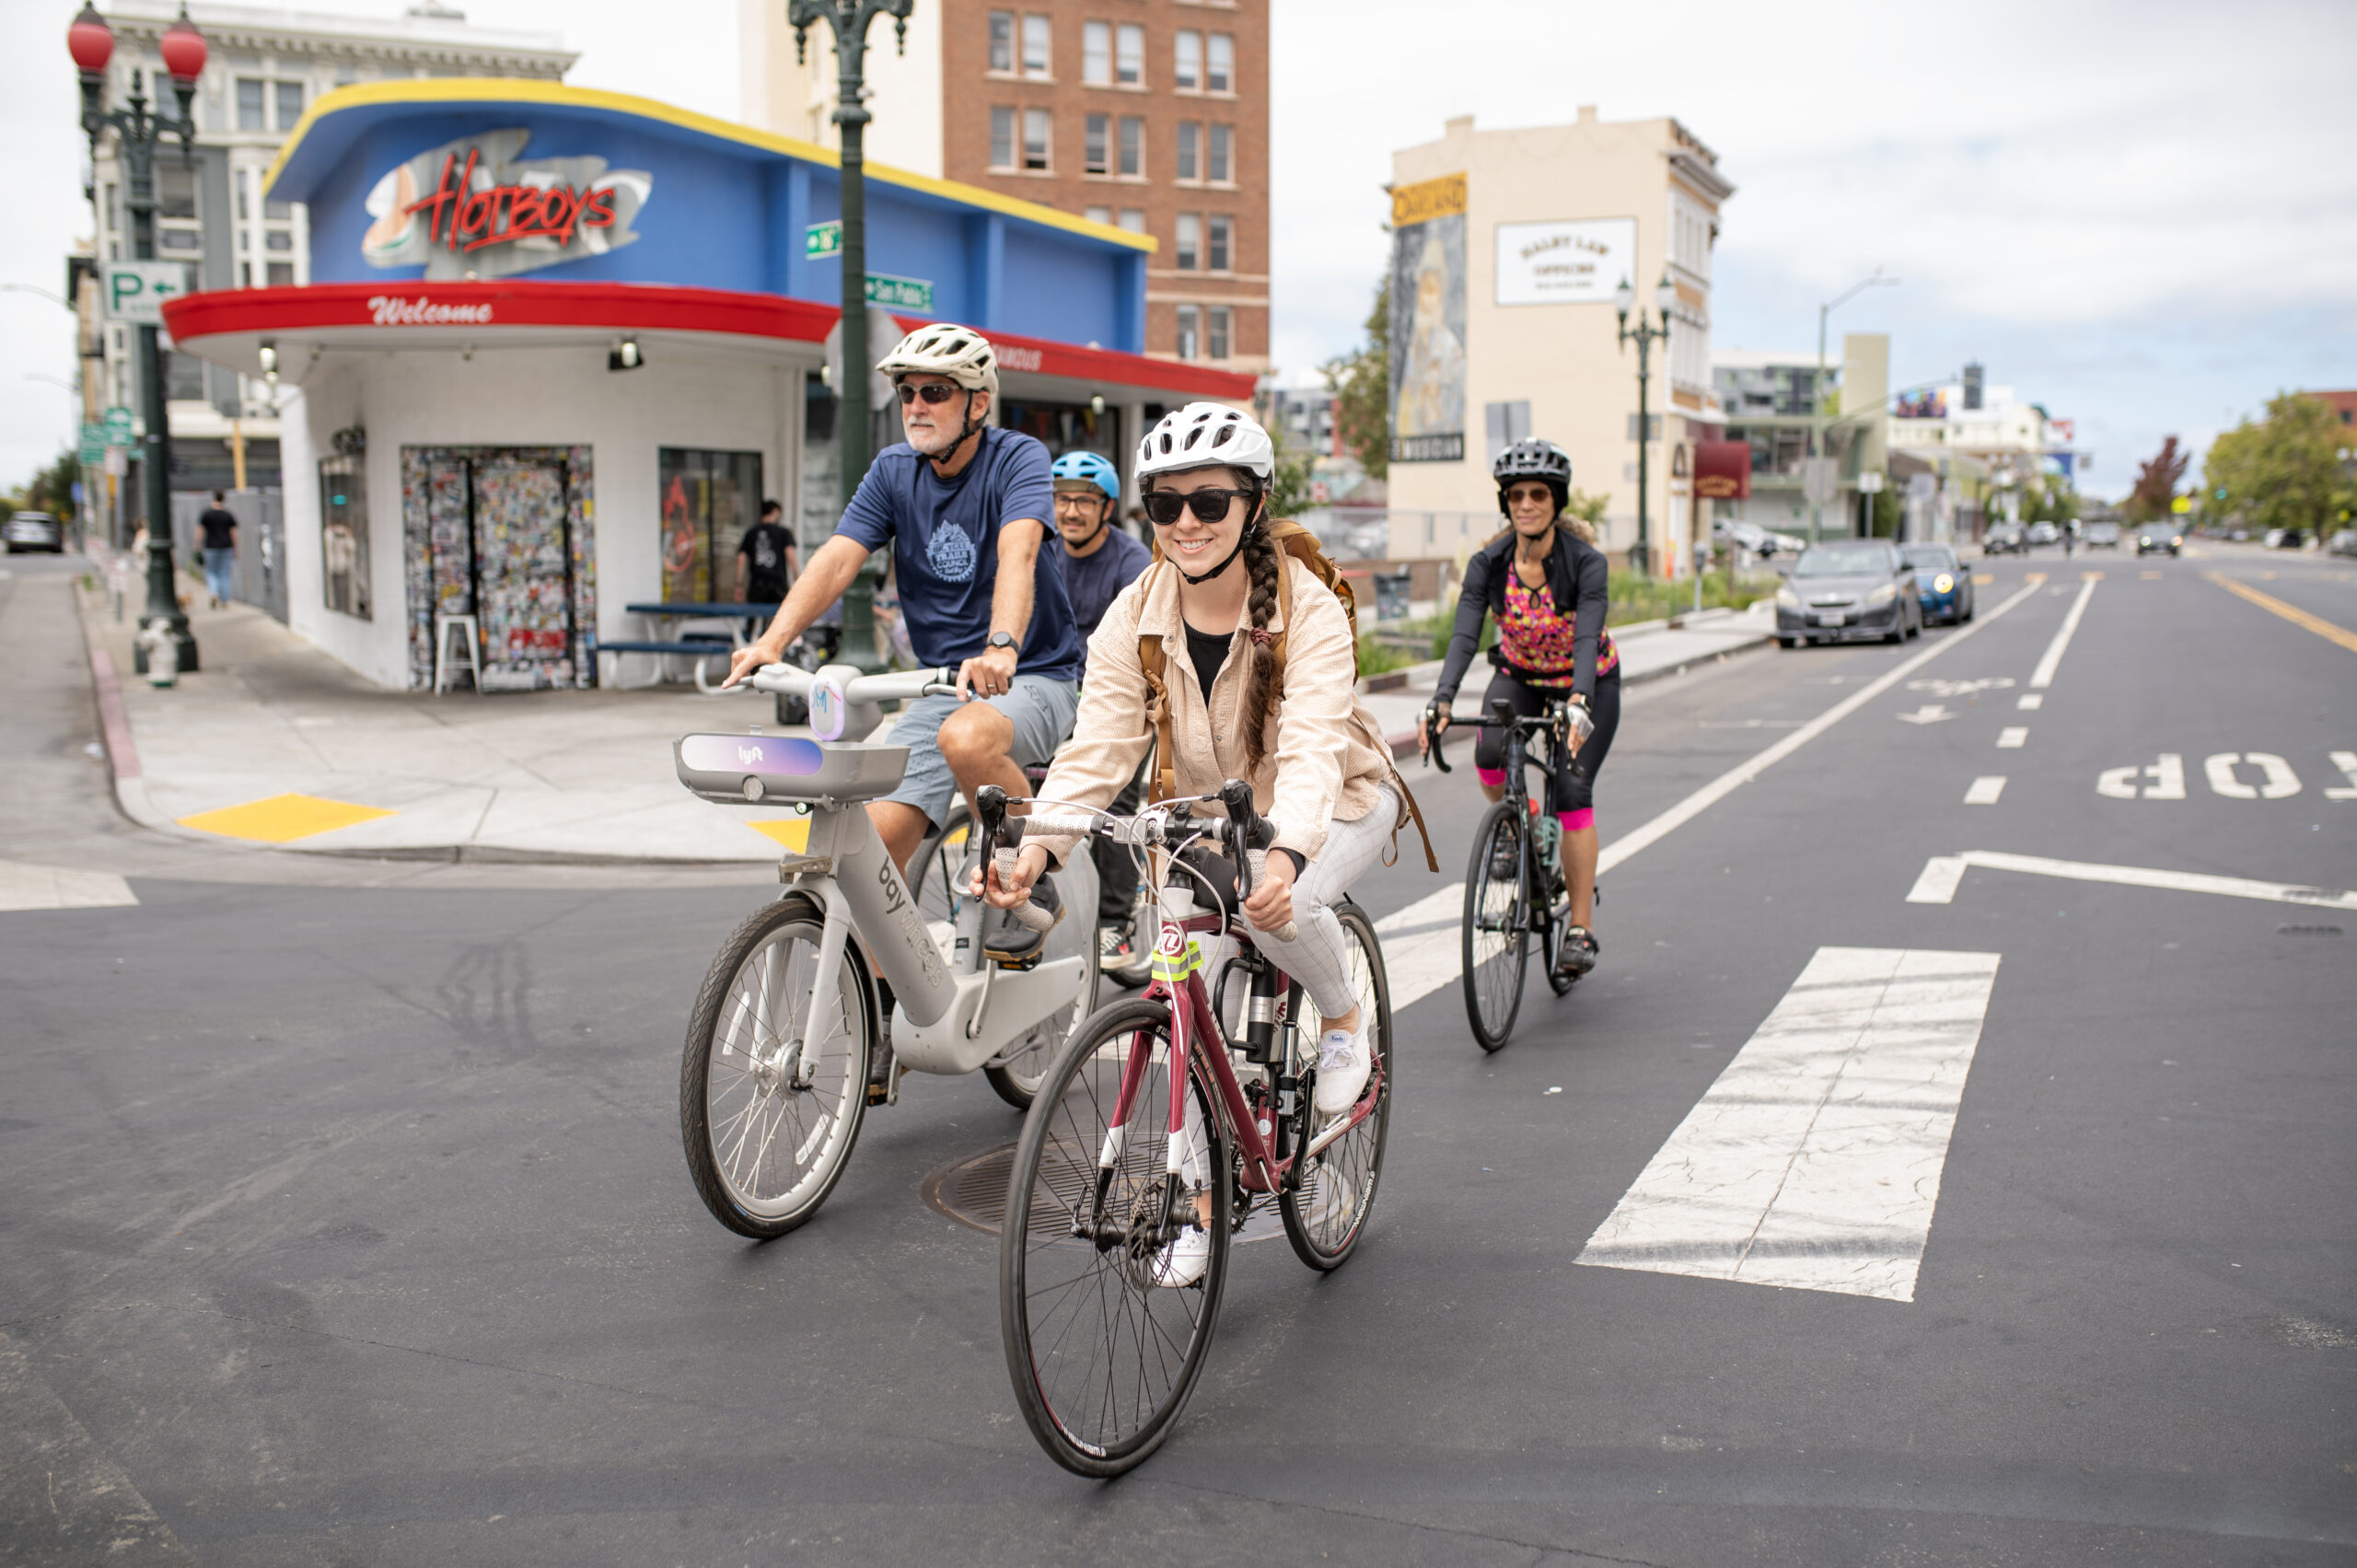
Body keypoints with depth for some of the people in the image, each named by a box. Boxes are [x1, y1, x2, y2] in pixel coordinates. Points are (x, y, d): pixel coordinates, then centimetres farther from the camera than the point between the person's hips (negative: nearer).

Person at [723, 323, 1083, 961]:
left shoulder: (1018, 458, -9)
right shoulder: (894, 470, 5)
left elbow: (1019, 552, -28)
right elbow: (838, 557, -7)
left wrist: (1001, 649, -47)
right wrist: (772, 641, -24)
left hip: (1036, 677, -5)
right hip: (941, 682, 5)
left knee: (965, 739, -37)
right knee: (876, 837, -12)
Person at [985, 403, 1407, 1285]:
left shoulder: (1307, 610, -26)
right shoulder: (1136, 616, -15)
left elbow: (1310, 750, -39)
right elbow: (1097, 747, -24)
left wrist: (1286, 855, -59)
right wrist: (1036, 847, -42)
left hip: (1333, 805, -3)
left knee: (1281, 907, -35)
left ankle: (1345, 1021, 0)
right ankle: (1202, 1203, 7)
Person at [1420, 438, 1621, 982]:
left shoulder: (1586, 561, -25)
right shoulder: (1488, 563, -18)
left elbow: (1586, 638, -36)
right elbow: (1463, 636, -28)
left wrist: (1579, 705, -54)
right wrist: (1441, 703, -45)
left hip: (1589, 681, -2)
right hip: (1520, 676, 2)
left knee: (1571, 789, -17)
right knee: (1490, 756, -28)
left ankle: (1581, 930, -6)